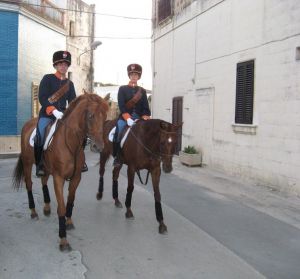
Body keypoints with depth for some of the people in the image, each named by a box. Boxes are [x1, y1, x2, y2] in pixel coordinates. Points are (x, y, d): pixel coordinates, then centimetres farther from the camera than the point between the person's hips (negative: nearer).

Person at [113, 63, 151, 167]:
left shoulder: (142, 91, 14)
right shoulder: (122, 89, 6)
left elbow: (145, 107, 8)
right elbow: (121, 106, -6)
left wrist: (146, 118, -10)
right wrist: (128, 118, -19)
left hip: (138, 118, 3)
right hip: (124, 117, -3)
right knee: (119, 133, -27)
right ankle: (117, 157, -16)